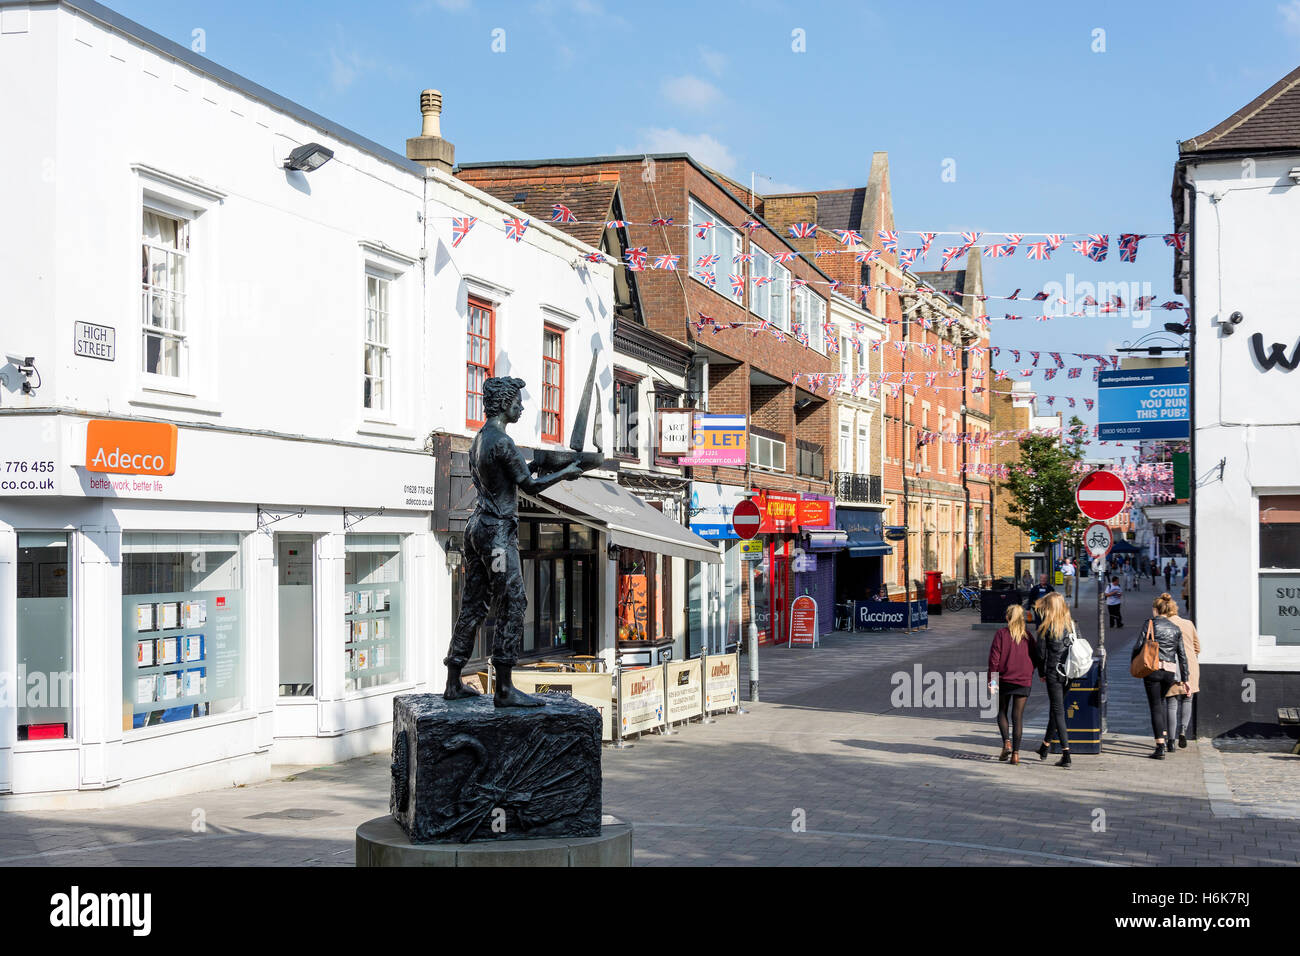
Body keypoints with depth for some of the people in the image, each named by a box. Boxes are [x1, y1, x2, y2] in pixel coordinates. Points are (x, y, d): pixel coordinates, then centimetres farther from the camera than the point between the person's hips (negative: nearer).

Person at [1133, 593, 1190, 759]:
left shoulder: (1151, 624, 0)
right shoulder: (1176, 629, 13)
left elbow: (1138, 647, -6)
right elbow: (1182, 656, 13)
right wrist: (1183, 680, 17)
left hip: (1153, 669, -4)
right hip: (1170, 671, 4)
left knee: (1155, 707, -1)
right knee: (1162, 701, 26)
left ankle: (1161, 747, -7)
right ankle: (1165, 738, 19)